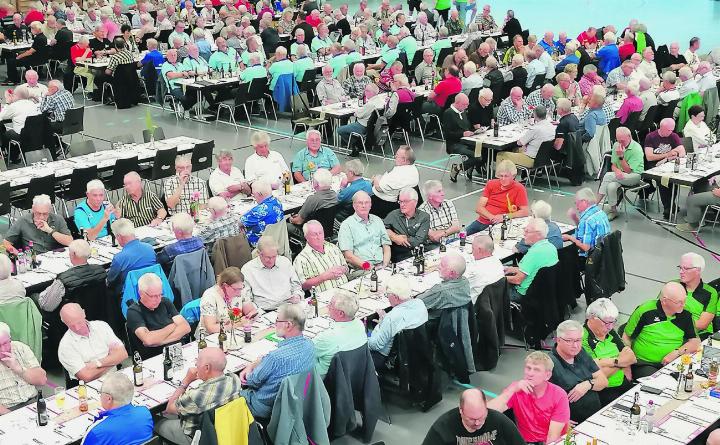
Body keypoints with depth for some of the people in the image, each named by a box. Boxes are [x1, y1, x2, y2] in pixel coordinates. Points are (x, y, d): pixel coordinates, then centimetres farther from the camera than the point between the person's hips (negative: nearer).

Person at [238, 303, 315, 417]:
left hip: (268, 407, -8)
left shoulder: (277, 356, -37)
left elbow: (253, 381, -17)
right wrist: (250, 366, -3)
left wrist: (249, 374, 4)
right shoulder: (309, 344, -11)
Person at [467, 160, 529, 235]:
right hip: (481, 222, 5)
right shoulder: (491, 184, 8)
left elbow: (525, 212, -11)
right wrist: (492, 217, -15)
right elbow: (479, 208, 3)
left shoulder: (519, 189, -4)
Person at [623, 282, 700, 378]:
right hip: (644, 363, -4)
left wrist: (677, 353, -10)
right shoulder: (645, 311, -7)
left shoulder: (686, 314, 4)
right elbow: (627, 337, 0)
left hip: (673, 363, 4)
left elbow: (695, 341, 9)